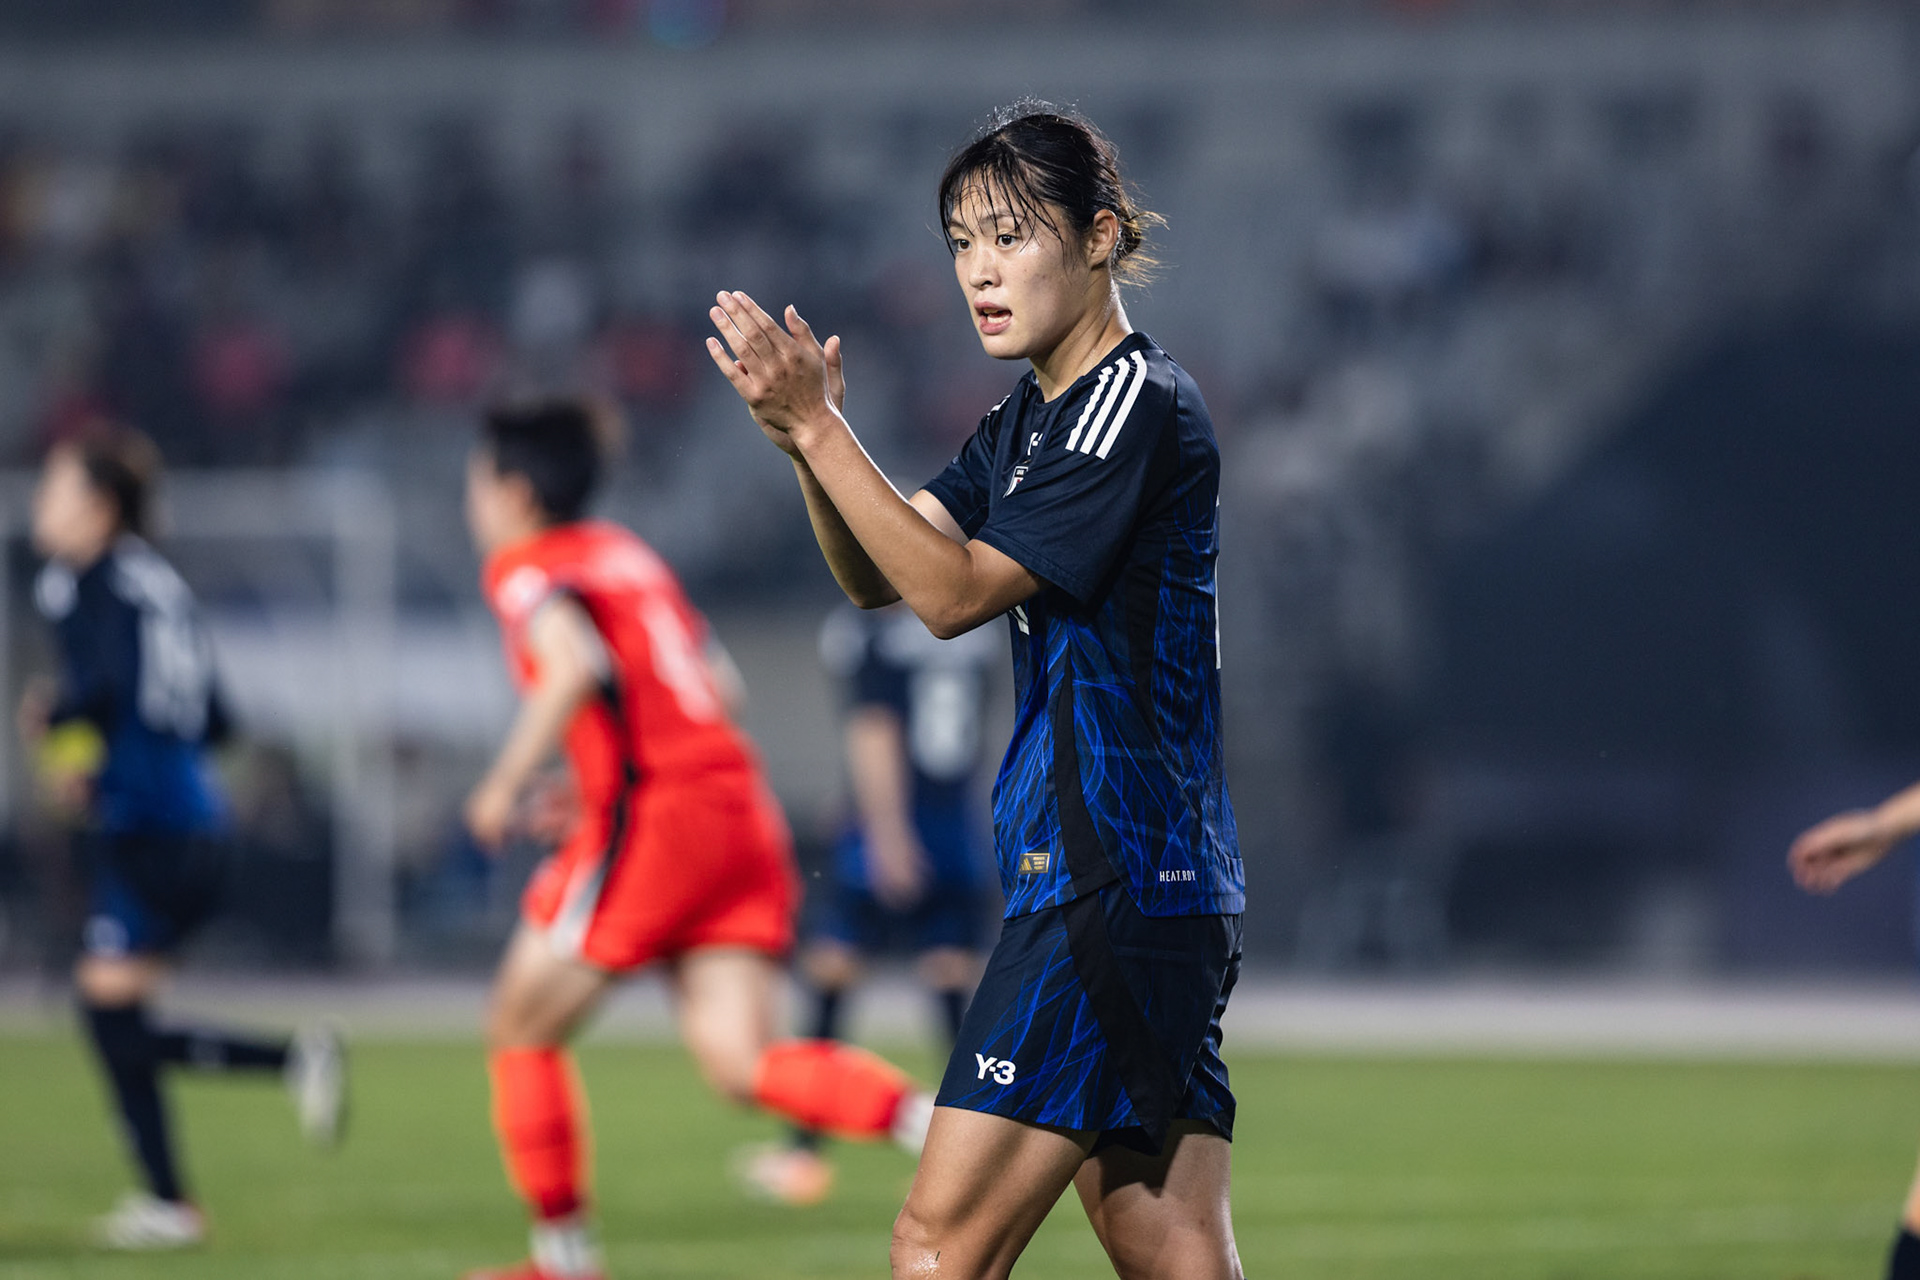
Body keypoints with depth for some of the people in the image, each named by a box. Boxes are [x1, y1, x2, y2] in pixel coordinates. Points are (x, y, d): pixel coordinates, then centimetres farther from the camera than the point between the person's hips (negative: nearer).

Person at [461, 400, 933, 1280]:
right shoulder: (630, 556, 24)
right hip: (743, 814, 7)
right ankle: (951, 1126, -24)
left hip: (649, 819, -7)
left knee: (520, 1029, 10)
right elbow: (717, 684, 24)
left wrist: (506, 784, -13)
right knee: (740, 1063, -3)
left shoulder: (524, 568, -1)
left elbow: (577, 665, -21)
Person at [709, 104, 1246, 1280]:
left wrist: (818, 426, -17)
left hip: (1118, 884, -10)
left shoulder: (1141, 407, -11)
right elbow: (877, 577, 14)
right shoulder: (1029, 421, 19)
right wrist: (807, 442, -4)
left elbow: (957, 592, -15)